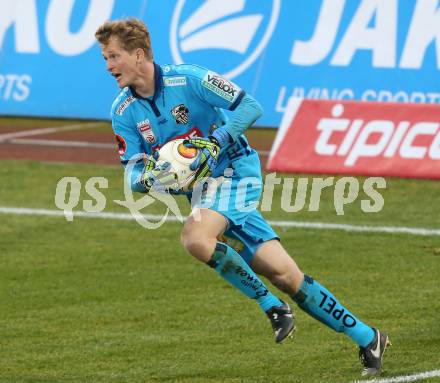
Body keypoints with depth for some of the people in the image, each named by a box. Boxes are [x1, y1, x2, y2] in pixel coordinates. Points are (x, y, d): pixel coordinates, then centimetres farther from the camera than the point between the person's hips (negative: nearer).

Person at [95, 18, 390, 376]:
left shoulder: (187, 78, -15)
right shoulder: (123, 112, 1)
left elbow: (250, 106, -13)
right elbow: (133, 172, 1)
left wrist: (216, 142, -23)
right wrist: (147, 178, -21)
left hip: (237, 171, -6)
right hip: (204, 189, 6)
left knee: (195, 238, -31)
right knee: (283, 274, -1)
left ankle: (272, 305, -15)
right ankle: (366, 338, 7)